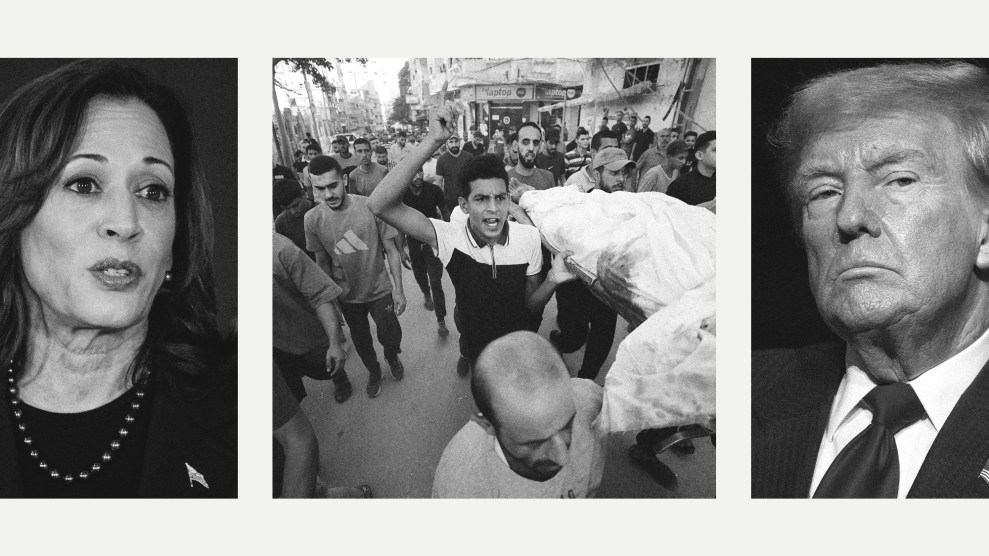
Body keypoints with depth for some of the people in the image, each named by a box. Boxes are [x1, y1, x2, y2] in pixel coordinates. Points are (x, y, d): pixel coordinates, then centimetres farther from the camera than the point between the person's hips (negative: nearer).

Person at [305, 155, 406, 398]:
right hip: (347, 296, 2)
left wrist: (398, 289, -8)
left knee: (391, 337, 2)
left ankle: (392, 357, 39)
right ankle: (374, 373, 49)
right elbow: (322, 262, -2)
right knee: (361, 341, 19)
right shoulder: (313, 219, -16)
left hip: (380, 290, -2)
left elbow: (391, 251, -11)